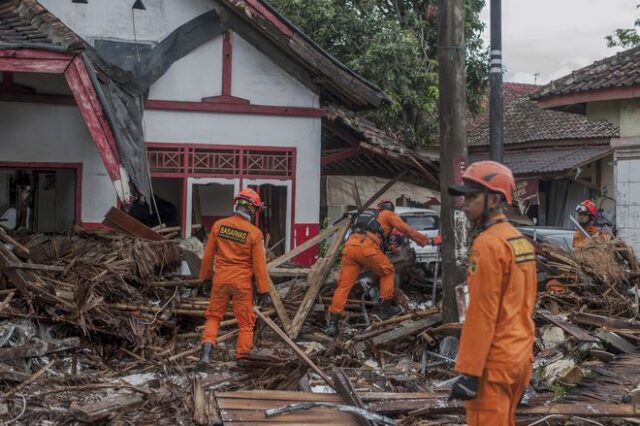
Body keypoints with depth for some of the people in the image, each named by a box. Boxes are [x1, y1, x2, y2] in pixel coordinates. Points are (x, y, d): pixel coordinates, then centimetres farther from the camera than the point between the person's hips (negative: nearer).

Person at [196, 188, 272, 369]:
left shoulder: (219, 225, -3)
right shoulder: (254, 233, -11)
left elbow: (208, 255, 4)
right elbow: (259, 264, -9)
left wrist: (204, 277, 19)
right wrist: (264, 291, -2)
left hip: (221, 279, 2)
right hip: (242, 282, -2)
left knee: (213, 316, 16)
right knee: (246, 323, 11)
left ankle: (206, 352, 1)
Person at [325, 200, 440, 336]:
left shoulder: (368, 215, 37)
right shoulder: (389, 214, 20)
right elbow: (408, 230, 18)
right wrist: (427, 240, 26)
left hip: (349, 247, 5)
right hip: (366, 248, -5)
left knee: (344, 285, 1)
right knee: (387, 271, 19)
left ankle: (333, 322, -7)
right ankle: (386, 308, 21)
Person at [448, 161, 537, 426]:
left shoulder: (488, 244, -17)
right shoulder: (520, 240, 10)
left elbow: (481, 312, -20)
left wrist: (469, 371, -18)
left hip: (494, 362, -9)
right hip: (519, 356, 9)